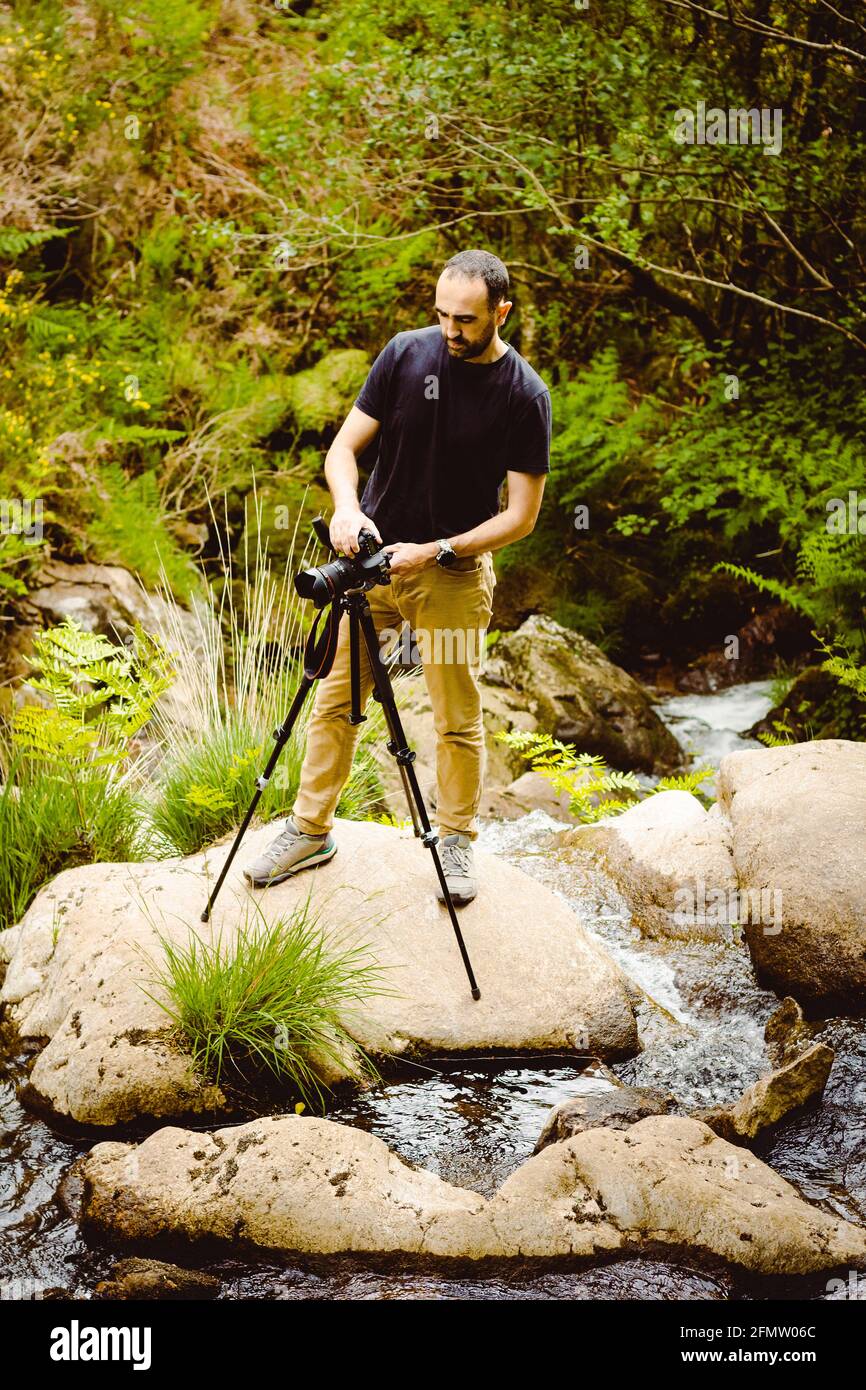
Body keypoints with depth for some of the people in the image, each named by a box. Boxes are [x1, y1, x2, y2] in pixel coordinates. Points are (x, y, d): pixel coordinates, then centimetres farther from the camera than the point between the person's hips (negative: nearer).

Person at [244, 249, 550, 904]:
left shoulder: (525, 395, -12)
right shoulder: (406, 353, -6)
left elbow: (522, 513, -11)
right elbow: (345, 446, -3)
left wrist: (435, 551, -20)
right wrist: (347, 506, -24)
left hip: (454, 573, -2)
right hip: (373, 555, 3)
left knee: (458, 720, 7)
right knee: (337, 700, 9)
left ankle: (456, 842, 26)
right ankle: (310, 831, 23)